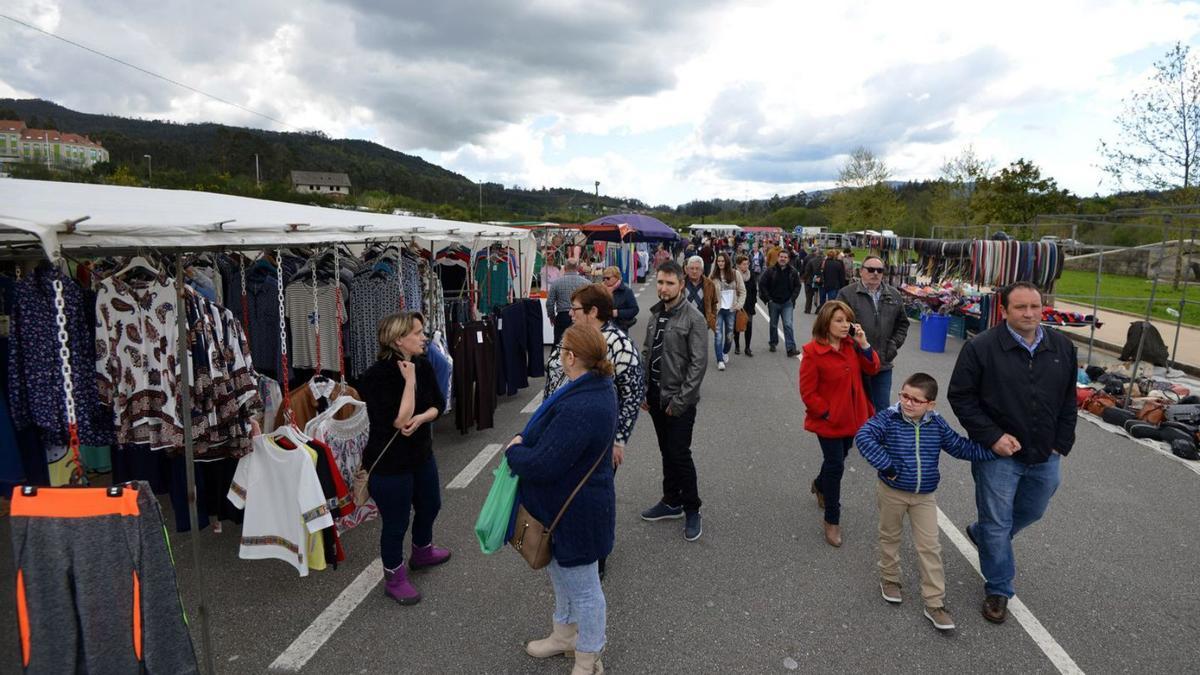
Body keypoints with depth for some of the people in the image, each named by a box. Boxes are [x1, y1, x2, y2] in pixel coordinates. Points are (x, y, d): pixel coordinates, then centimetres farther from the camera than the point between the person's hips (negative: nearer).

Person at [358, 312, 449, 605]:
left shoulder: (423, 365, -4)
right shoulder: (378, 375, -25)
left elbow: (438, 405, 1)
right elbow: (400, 420, -29)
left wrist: (420, 418, -19)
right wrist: (409, 381, -27)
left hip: (421, 453, 8)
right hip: (389, 462, -8)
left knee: (430, 506, 25)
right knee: (396, 522, 8)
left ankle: (422, 552, 53)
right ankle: (394, 579, 31)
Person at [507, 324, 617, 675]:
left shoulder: (579, 409, -36)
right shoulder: (599, 387, -1)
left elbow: (544, 465, -32)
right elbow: (557, 438, 10)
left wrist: (513, 451, -13)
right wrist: (523, 442, -4)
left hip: (575, 512, -10)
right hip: (569, 503, 10)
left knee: (582, 586, 12)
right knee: (562, 574, 29)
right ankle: (565, 634, 51)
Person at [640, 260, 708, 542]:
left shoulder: (693, 317, -13)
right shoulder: (656, 314, 8)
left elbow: (699, 363, -16)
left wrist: (680, 400, -17)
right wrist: (642, 391, 6)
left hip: (679, 398, -6)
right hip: (655, 396, 7)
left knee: (680, 454, -3)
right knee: (667, 452, 16)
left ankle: (692, 511, 13)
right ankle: (672, 502, 31)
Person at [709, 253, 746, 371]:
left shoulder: (735, 274, 2)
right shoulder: (714, 276, -1)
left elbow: (742, 291, 6)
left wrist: (739, 305, -3)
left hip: (731, 309, 2)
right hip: (718, 309, -2)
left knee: (729, 334, 11)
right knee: (718, 334, -7)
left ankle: (725, 353, 37)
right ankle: (720, 360, -4)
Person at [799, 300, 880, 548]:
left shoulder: (851, 345, -1)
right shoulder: (813, 352, -21)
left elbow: (872, 369, -4)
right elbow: (808, 393, -18)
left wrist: (864, 344, -15)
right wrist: (827, 414, -15)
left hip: (851, 417, 7)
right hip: (828, 421, -6)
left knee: (838, 458, 23)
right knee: (836, 466, 0)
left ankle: (820, 485, 55)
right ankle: (831, 520, 16)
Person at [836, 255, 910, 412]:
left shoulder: (894, 296, 10)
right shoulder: (847, 294, -5)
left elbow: (902, 323, 18)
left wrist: (895, 343, 2)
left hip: (884, 364, 4)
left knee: (883, 408, 10)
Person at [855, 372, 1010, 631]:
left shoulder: (937, 425, -4)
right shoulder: (888, 419, -17)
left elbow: (962, 448, 4)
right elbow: (863, 437, -30)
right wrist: (886, 466, -32)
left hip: (924, 496, 3)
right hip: (892, 492, -2)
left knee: (930, 547, 4)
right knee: (890, 537, 17)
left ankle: (935, 604, 12)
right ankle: (889, 579, 39)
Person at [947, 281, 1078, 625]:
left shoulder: (1063, 347, 0)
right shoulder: (981, 347, -15)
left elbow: (1069, 400, 10)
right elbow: (960, 396, -11)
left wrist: (1062, 443, 4)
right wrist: (992, 437, -17)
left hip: (1045, 456, 5)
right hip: (998, 455, -5)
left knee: (1031, 512, 24)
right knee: (998, 523, 6)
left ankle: (981, 533, 52)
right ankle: (998, 590, 24)